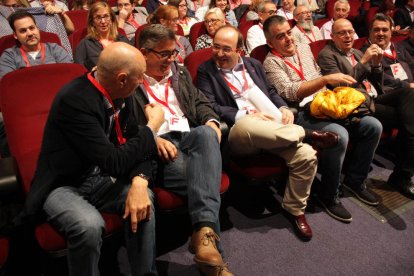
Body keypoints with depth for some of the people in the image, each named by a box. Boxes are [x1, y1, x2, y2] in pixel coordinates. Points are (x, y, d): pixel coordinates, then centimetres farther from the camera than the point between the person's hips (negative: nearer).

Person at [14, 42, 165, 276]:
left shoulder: (120, 95, -4)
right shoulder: (74, 100, -28)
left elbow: (135, 146, -2)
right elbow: (115, 162, -31)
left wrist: (139, 182, -23)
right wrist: (153, 126, -18)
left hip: (99, 179, 6)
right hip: (63, 186, -6)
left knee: (145, 200, -20)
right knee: (90, 225, -33)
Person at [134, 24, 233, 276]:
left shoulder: (181, 73, 25)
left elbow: (200, 101, 23)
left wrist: (211, 121, 1)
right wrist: (153, 139, -18)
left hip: (190, 136, 4)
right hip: (158, 146, -4)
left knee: (206, 133, -34)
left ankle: (205, 233, -43)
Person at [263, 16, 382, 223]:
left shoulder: (304, 48, 19)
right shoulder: (271, 62, -4)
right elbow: (290, 92, -18)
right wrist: (326, 79, -23)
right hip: (302, 114, -7)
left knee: (373, 126, -6)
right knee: (339, 135, -32)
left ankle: (355, 179, 14)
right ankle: (328, 196, -10)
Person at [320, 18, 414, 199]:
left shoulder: (357, 53, 25)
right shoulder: (327, 55, 1)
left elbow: (377, 83, 22)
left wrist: (377, 63, 3)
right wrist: (363, 61, -13)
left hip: (376, 98, 7)